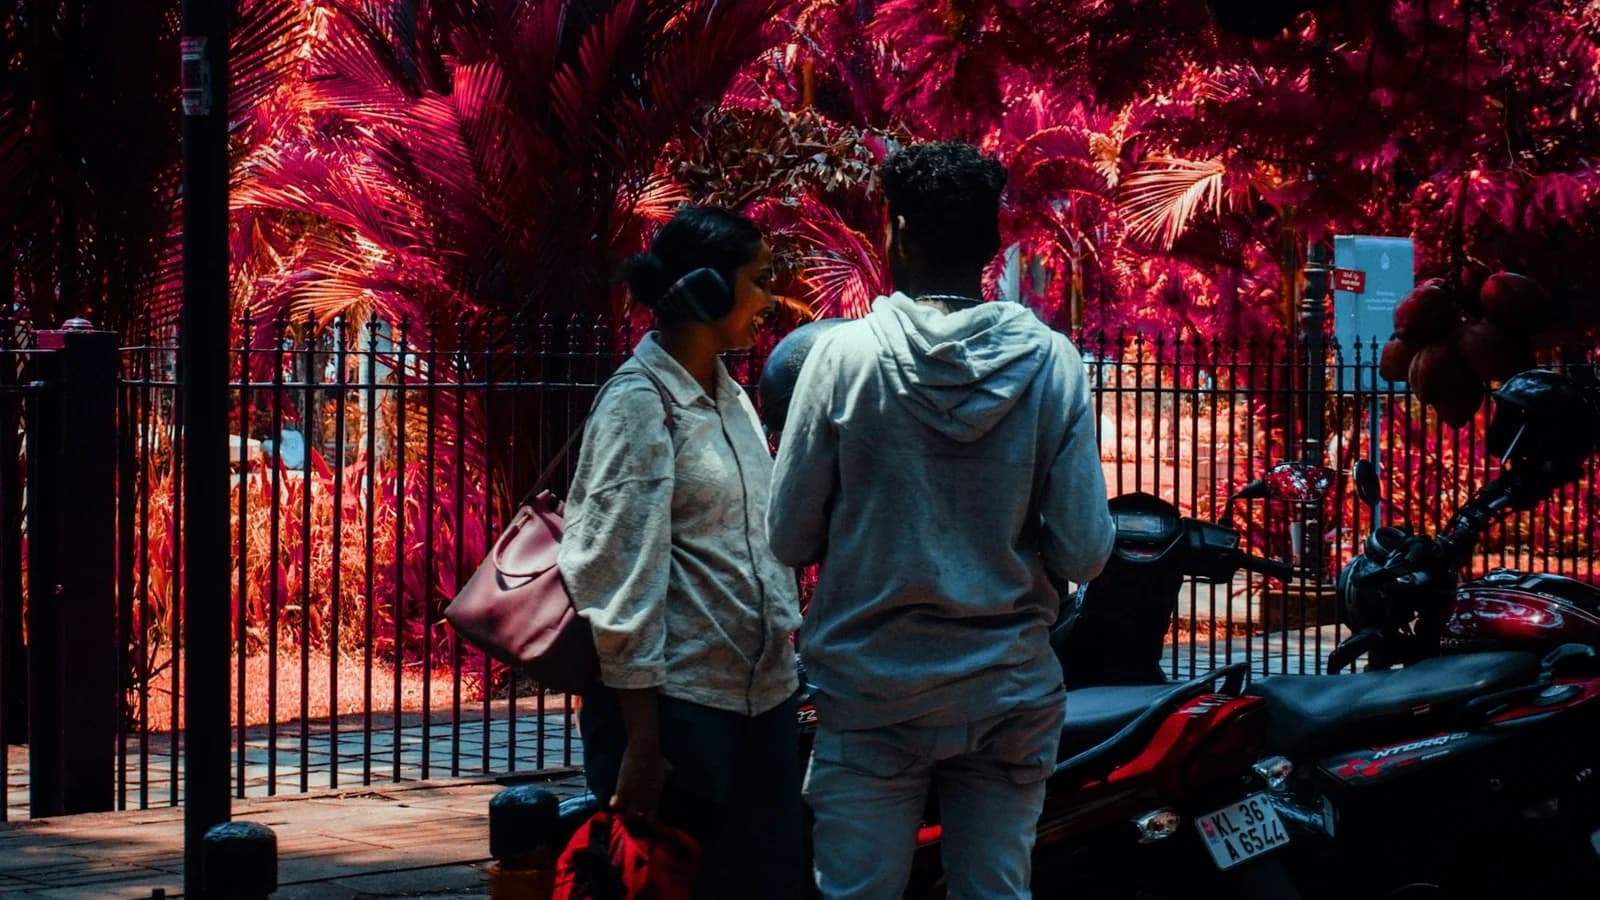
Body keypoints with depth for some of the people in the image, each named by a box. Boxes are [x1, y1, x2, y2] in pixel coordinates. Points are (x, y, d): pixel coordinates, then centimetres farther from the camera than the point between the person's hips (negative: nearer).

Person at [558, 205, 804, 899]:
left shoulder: (729, 395, 13)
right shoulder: (639, 402, -11)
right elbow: (622, 580, -15)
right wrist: (641, 745, -18)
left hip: (759, 696, 8)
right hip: (679, 703, -8)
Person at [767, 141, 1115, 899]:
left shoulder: (845, 355, -10)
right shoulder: (1050, 361, -7)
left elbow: (790, 538, -5)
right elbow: (1083, 551, -6)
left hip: (874, 692, -1)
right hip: (1008, 694, 2)